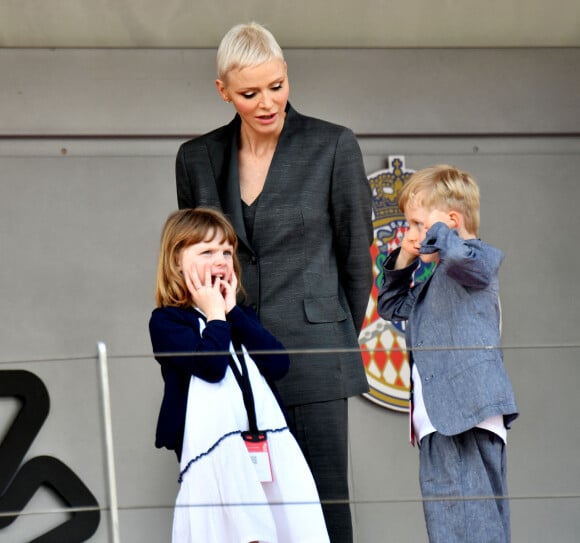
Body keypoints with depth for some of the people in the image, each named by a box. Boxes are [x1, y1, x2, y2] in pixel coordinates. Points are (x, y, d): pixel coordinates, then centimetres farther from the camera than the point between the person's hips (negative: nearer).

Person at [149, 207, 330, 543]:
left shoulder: (241, 315, 23)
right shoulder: (166, 321, 1)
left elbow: (278, 364, 4)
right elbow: (211, 366, -16)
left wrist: (233, 311, 2)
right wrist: (215, 315, -1)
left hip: (266, 446, 6)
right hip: (215, 450, -6)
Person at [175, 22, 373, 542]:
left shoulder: (333, 146, -3)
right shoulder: (197, 158, 7)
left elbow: (356, 254, 4)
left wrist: (344, 344, 8)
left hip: (313, 356, -3)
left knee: (326, 500, 0)